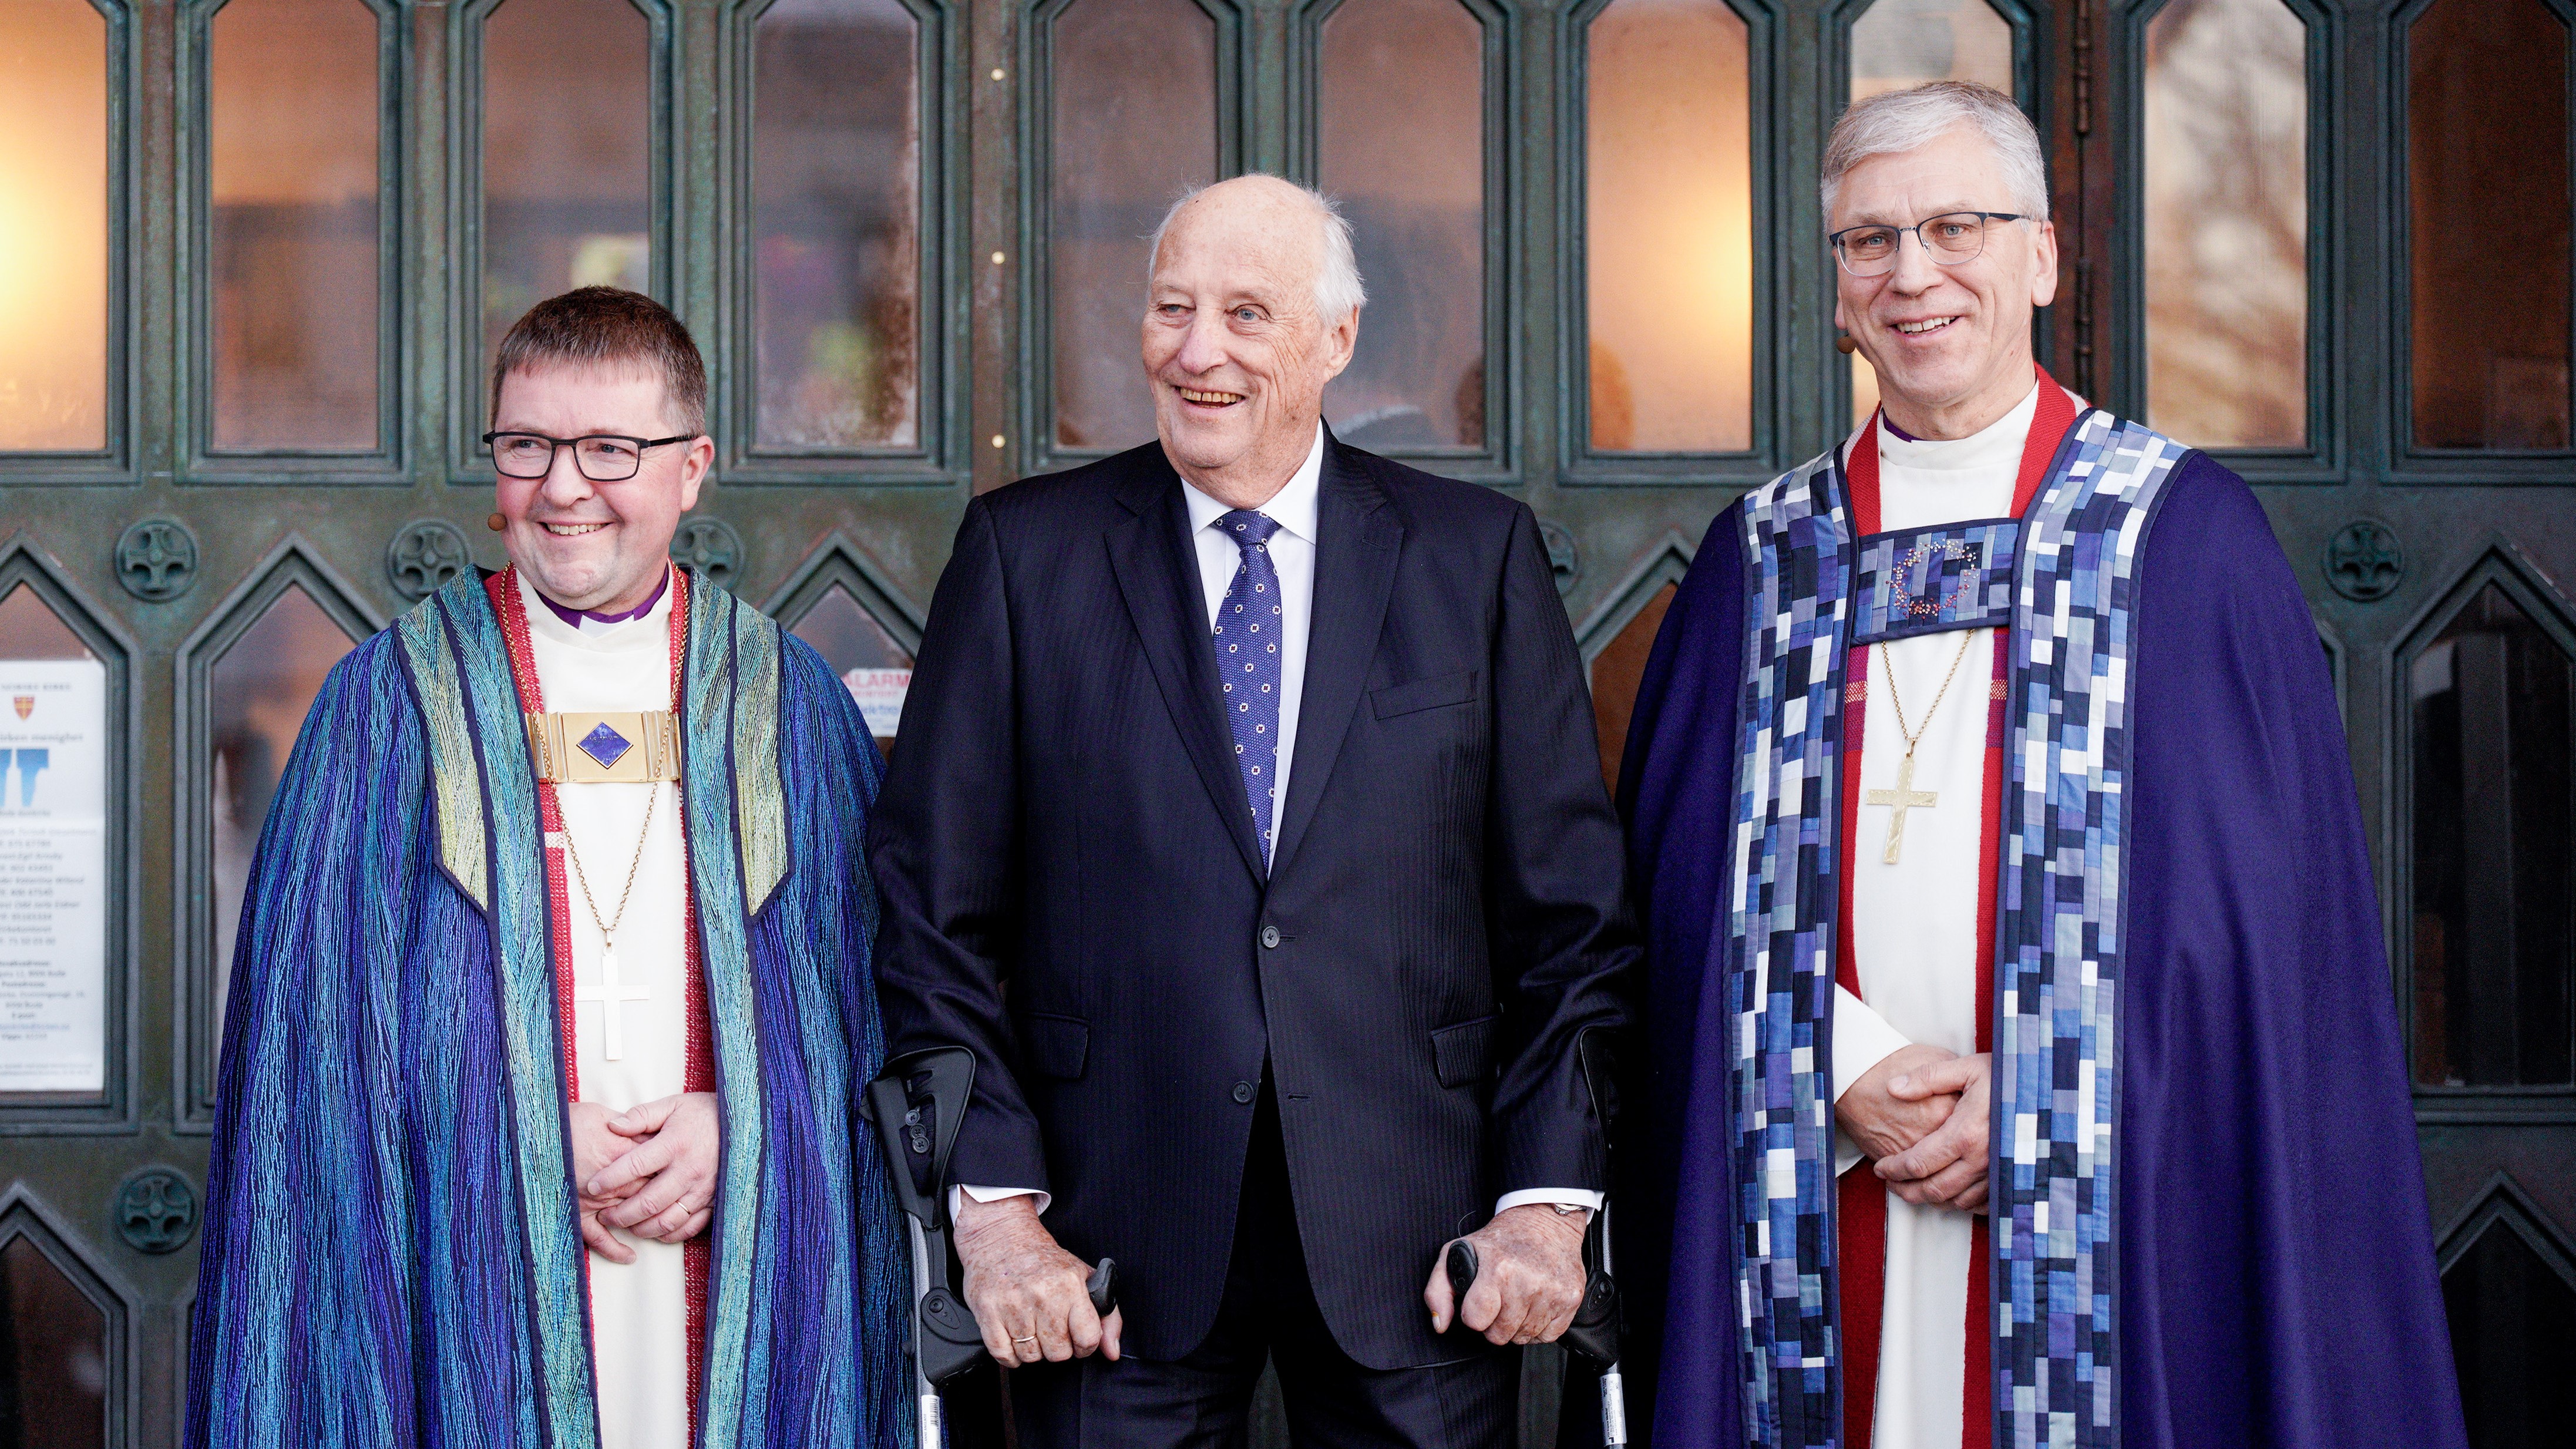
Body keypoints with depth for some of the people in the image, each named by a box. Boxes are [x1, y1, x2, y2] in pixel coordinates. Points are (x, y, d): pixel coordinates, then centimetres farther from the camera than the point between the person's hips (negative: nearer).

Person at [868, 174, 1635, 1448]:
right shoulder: (1022, 553, 4)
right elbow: (935, 906, 2)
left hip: (1412, 1250, 1)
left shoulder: (1477, 555, 5)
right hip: (1116, 1253, 0)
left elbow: (1571, 910, 5)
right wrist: (992, 1202, -6)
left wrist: (1549, 1199, -3)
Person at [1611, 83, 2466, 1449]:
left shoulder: (2184, 530, 2)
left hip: (2107, 1212, -2)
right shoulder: (1763, 556, 10)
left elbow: (2266, 895, -3)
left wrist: (2033, 1105, -12)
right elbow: (1691, 882, 8)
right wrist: (1848, 1077, -8)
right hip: (1824, 1219, 2)